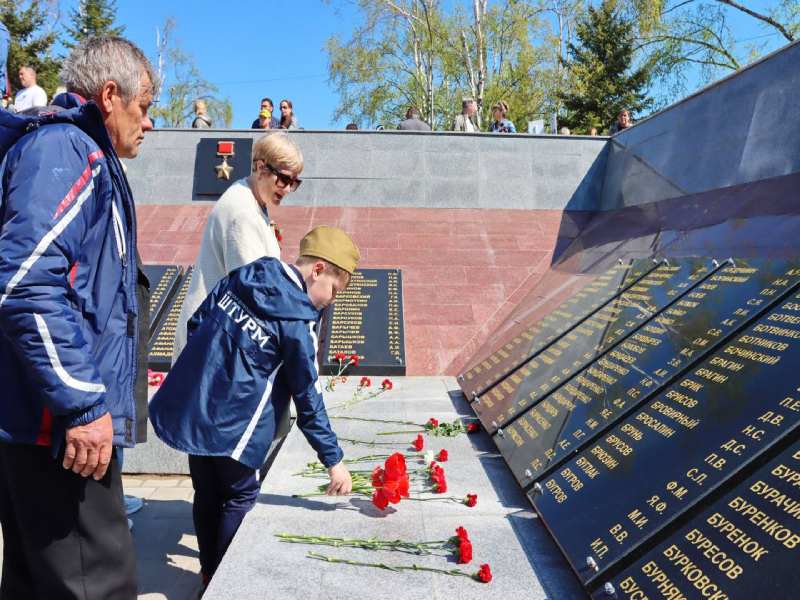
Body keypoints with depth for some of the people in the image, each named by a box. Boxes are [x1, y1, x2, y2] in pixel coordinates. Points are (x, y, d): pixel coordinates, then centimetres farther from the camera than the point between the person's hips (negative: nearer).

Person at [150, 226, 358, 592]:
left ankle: (209, 572, 38)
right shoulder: (297, 321, -16)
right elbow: (307, 397, -13)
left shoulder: (243, 276, 3)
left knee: (207, 494, 21)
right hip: (230, 424, -7)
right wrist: (333, 460, -6)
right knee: (240, 498, 14)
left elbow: (196, 323, 10)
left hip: (190, 407, 7)